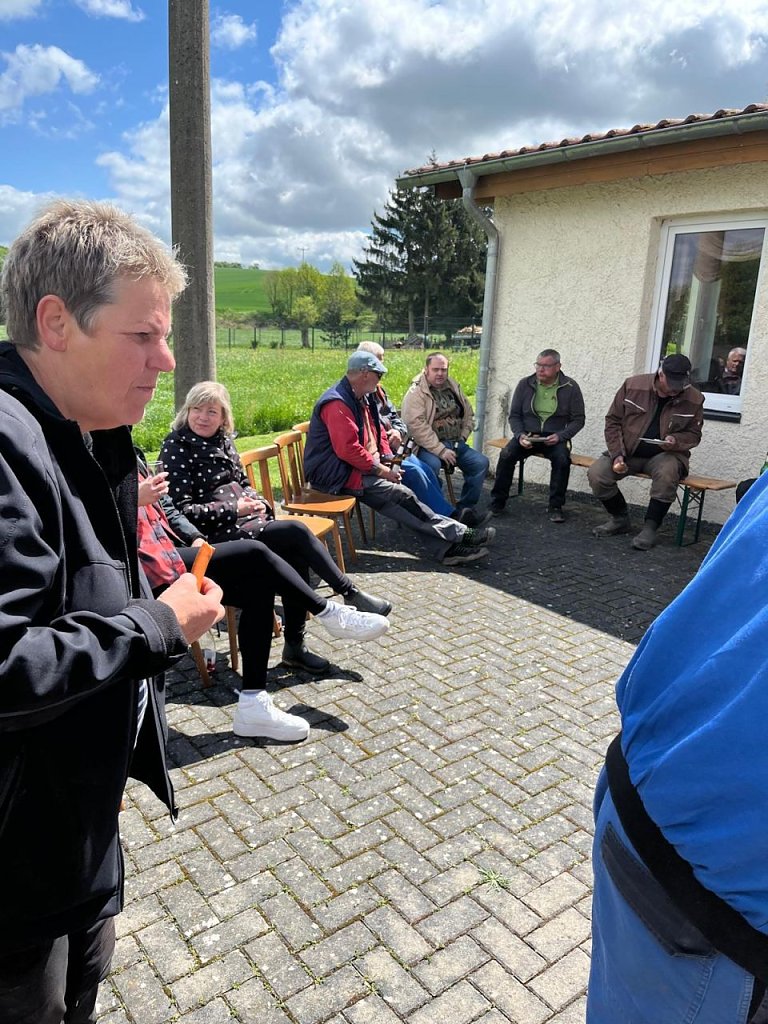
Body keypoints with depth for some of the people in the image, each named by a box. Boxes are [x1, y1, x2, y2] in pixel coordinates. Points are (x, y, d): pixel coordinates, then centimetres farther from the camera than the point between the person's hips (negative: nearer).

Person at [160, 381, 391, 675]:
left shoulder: (222, 441, 12)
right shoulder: (176, 447, -8)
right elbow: (181, 510, -13)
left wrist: (255, 500, -3)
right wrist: (234, 509, -17)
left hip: (242, 521, 7)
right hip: (215, 535, -7)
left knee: (296, 556, -19)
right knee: (296, 531, -21)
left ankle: (295, 646, -11)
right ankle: (351, 595, -6)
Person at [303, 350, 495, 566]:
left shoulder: (361, 398, 13)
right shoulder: (337, 403, -19)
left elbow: (376, 430, 22)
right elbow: (347, 449, -25)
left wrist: (388, 459, 4)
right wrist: (382, 470, -18)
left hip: (361, 467, 9)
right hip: (335, 475, -9)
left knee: (397, 503, -11)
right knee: (402, 496, -18)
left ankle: (447, 548, -19)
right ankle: (459, 534, -12)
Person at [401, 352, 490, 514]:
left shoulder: (454, 387, 15)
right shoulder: (416, 393, -8)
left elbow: (469, 414, 24)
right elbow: (416, 426, -19)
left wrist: (462, 438, 8)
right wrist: (440, 450, -22)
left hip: (455, 444, 7)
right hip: (429, 446, -7)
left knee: (481, 463, -10)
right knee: (432, 465, -36)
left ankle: (465, 508, 2)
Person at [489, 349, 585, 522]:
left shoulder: (570, 387, 0)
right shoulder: (525, 384, 4)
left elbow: (578, 419, 2)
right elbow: (514, 415, 7)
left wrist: (560, 436, -15)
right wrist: (520, 435, -12)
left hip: (555, 438, -1)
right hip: (526, 436, 1)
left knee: (562, 459, -31)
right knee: (506, 455, -26)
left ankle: (556, 506, -14)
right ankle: (498, 502, -11)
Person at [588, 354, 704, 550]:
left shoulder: (694, 399, -8)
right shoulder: (633, 386, -9)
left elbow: (693, 434, 7)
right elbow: (613, 421, 0)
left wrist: (676, 440, -17)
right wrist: (617, 455, -11)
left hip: (665, 455, -1)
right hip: (628, 452, 2)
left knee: (667, 472, -37)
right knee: (596, 473, -22)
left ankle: (650, 527, -18)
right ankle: (619, 519, 4)